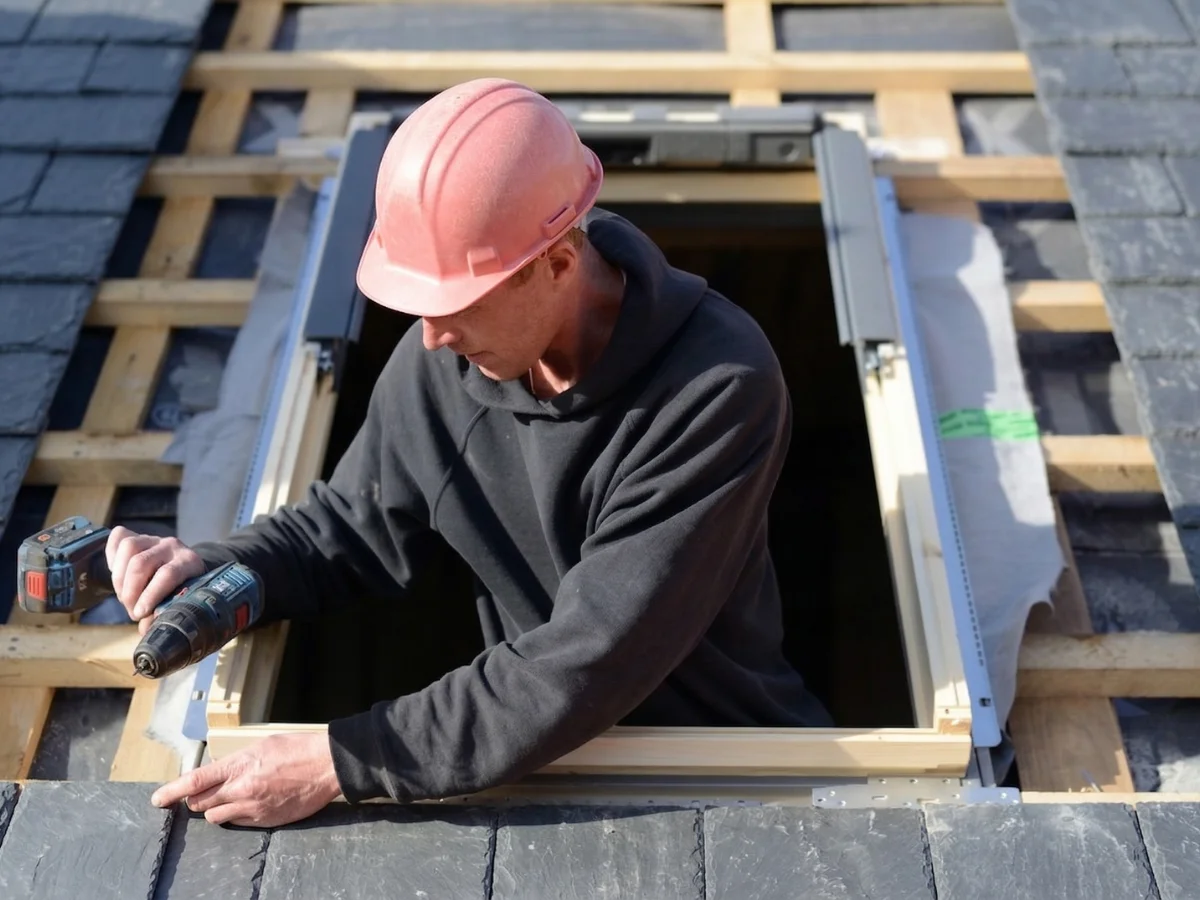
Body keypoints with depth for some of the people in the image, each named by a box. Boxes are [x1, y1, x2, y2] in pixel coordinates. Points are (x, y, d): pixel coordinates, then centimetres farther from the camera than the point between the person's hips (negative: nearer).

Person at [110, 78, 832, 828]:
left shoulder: (719, 390, -27)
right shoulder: (446, 355, -11)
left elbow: (581, 672, -30)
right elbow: (355, 524, 6)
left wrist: (339, 763, -29)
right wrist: (210, 571, -12)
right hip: (538, 749, 3)